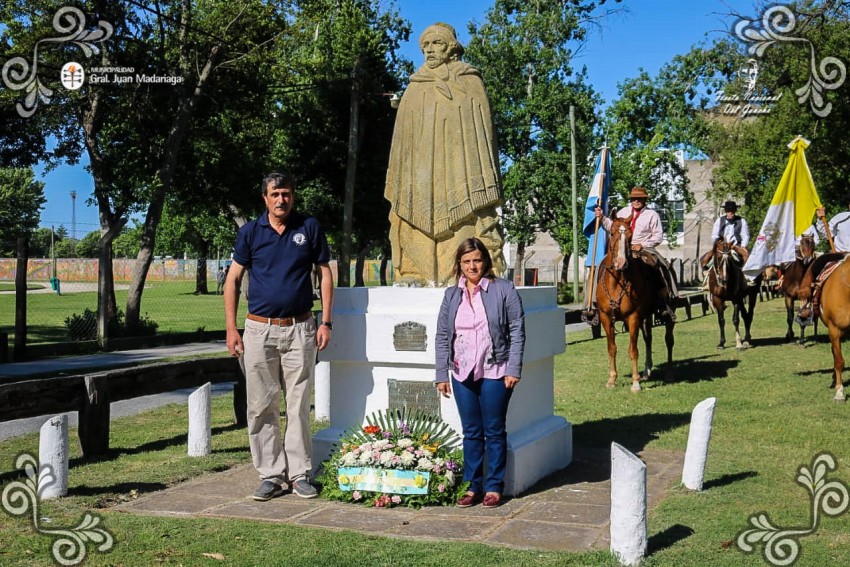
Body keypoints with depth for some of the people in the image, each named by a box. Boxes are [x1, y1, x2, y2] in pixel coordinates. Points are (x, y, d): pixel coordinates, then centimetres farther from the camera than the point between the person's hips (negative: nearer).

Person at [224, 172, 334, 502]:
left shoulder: (310, 228, 4)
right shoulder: (250, 232, 5)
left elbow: (325, 275, 7)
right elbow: (233, 280, 7)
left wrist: (326, 322, 0)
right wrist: (231, 329, 0)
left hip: (300, 329, -1)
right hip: (259, 329, 1)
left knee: (299, 405, 3)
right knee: (262, 407, 3)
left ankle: (299, 473, 13)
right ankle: (271, 475, 12)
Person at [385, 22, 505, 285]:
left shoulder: (470, 83, 11)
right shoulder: (415, 88, 18)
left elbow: (483, 127, 7)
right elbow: (403, 137, 16)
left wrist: (486, 176, -4)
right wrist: (399, 182, 7)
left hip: (459, 164, -2)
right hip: (422, 172, 3)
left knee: (466, 220, -12)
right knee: (419, 219, -8)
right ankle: (415, 274, -10)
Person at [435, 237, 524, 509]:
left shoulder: (504, 290, -2)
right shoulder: (451, 295, 9)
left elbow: (517, 331, -4)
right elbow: (442, 336, 10)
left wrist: (513, 369, -10)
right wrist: (441, 374, 5)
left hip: (494, 373, -3)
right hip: (462, 373, 4)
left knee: (494, 432, 6)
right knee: (471, 432, 10)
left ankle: (494, 487, 16)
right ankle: (473, 486, 19)